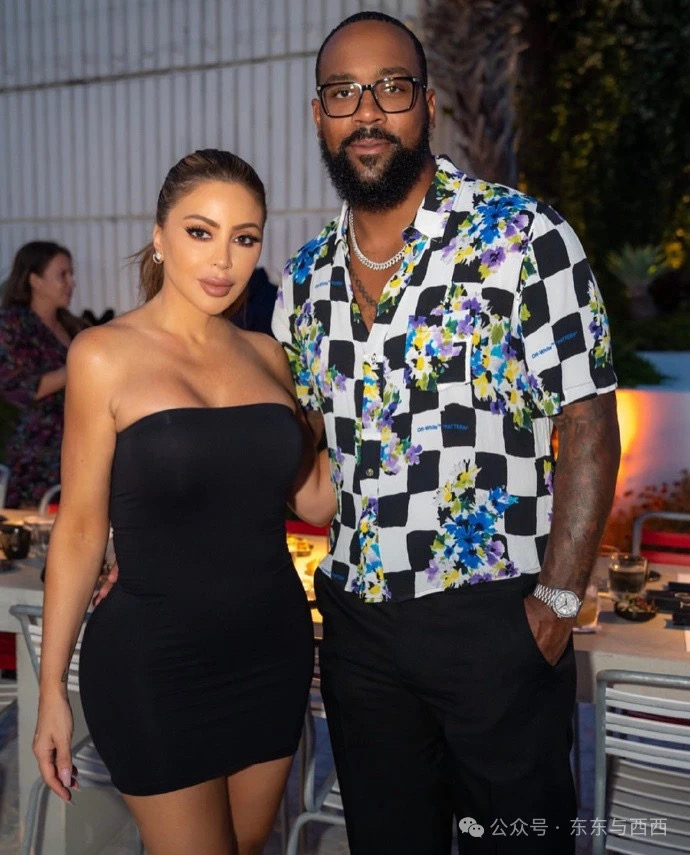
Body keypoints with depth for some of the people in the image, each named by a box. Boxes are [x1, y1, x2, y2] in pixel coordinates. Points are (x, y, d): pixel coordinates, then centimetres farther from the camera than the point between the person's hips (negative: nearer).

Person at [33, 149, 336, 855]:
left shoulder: (265, 355, 5)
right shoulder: (105, 354, -9)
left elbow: (316, 500, 4)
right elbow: (80, 528, -7)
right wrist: (52, 689, -5)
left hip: (274, 649, 5)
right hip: (155, 662, -5)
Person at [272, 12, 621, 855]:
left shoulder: (523, 236, -8)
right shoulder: (308, 274, 7)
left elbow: (588, 423, -10)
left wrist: (558, 601, -16)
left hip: (494, 618, -4)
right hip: (355, 618, 5)